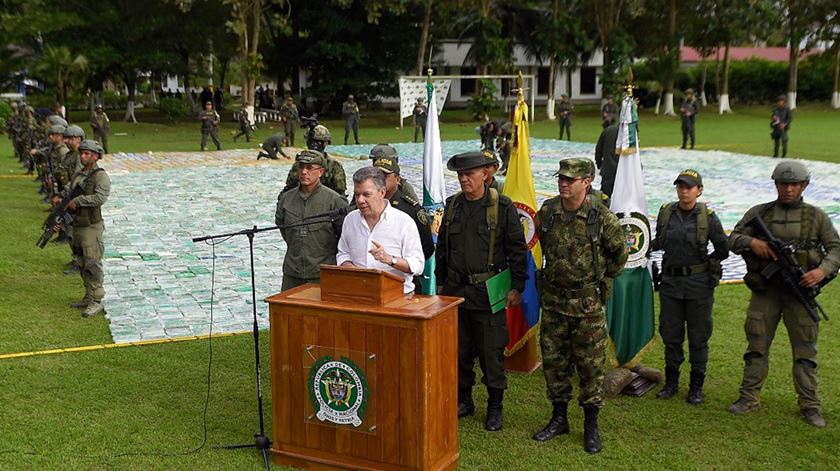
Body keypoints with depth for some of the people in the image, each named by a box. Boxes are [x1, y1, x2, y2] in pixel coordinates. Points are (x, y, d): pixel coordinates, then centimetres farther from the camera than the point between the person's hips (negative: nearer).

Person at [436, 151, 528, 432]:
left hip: (488, 291, -4)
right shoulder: (452, 205, 8)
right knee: (459, 349, 12)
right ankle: (463, 399, 28)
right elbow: (442, 246, 17)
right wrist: (441, 282, 16)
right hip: (455, 290, 5)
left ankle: (495, 407, 15)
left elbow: (518, 249, -2)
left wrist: (517, 288, -4)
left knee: (491, 351, 1)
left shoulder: (502, 207, -5)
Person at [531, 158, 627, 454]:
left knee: (591, 363, 3)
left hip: (588, 302, -4)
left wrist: (602, 281, 7)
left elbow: (619, 253, 3)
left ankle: (591, 426, 17)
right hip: (553, 299, 4)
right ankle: (559, 418, 27)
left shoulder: (601, 216, -12)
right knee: (553, 361, 11)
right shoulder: (547, 212, -1)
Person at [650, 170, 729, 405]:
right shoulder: (666, 212, 1)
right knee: (670, 335, 11)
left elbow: (723, 250, 2)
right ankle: (671, 383, 25)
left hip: (699, 283, -3)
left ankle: (696, 386, 19)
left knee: (698, 337, 6)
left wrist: (700, 263, 1)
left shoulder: (708, 217, -7)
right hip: (670, 282, 3)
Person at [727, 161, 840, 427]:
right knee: (757, 345, 6)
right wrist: (751, 241, -15)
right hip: (765, 290, 1)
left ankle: (809, 405, 13)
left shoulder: (816, 216, 3)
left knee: (805, 350, 3)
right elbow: (733, 240, 6)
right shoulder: (759, 213, 5)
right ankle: (749, 398, 16)